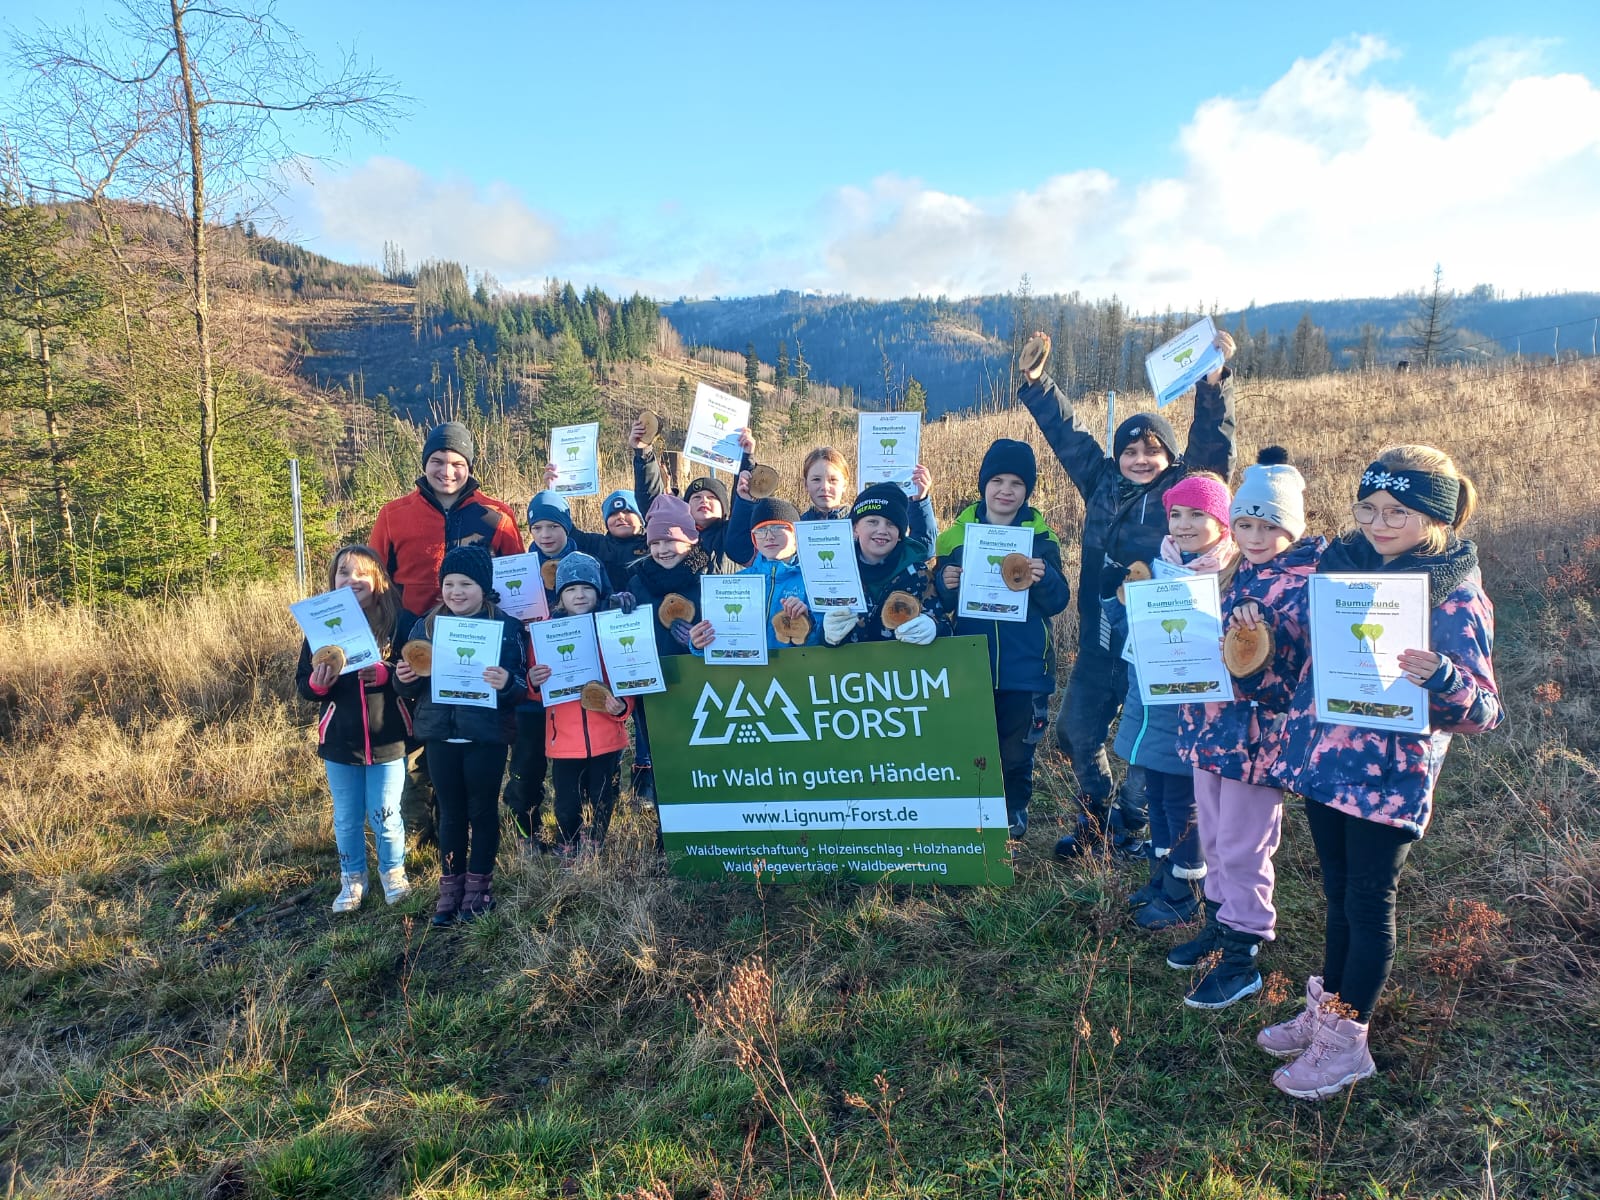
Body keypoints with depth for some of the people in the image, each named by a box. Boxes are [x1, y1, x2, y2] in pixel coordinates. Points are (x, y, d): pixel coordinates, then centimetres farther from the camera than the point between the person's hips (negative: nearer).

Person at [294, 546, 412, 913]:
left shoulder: (395, 622, -8)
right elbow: (303, 682, 2)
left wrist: (386, 675, -23)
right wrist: (316, 684, -19)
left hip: (387, 740, -2)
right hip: (340, 742, 2)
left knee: (385, 815, 8)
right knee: (347, 819, 15)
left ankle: (393, 873, 31)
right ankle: (352, 879, 35)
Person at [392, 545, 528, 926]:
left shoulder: (507, 627, -8)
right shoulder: (426, 626, 3)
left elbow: (521, 685, -11)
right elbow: (411, 687, 9)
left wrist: (507, 683, -32)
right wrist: (404, 678, -13)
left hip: (487, 735, -3)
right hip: (440, 734, 3)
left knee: (483, 809, 11)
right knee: (450, 812, 14)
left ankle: (479, 884, 26)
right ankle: (450, 885, 28)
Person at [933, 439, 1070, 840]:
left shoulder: (1041, 537, 0)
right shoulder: (957, 532, 3)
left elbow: (1058, 601, -3)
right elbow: (938, 601, 4)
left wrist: (1044, 578, -23)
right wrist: (944, 583, -17)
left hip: (1023, 667, -1)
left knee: (1016, 748, 9)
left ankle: (1015, 810, 32)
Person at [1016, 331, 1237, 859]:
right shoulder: (1103, 484, 6)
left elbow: (1212, 445, -19)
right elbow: (1067, 434, 12)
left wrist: (1214, 384, -31)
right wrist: (1036, 382, 10)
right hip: (1099, 639, 5)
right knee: (1076, 731, 15)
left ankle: (1131, 826, 32)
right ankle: (1097, 819, 37)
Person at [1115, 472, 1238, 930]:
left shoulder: (1232, 575, -13)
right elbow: (1132, 630, 11)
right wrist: (1125, 598, -5)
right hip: (1148, 703, 7)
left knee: (1183, 800, 4)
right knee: (1156, 794, 18)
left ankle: (1182, 896, 21)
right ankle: (1160, 877, 35)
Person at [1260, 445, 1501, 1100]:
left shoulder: (1456, 596, -14)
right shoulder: (1346, 566, 4)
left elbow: (1482, 710, -18)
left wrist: (1440, 678, -37)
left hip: (1388, 776, -6)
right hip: (1324, 762, 6)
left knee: (1368, 903, 8)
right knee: (1338, 894, 19)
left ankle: (1346, 1041, 23)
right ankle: (1325, 1008, 35)